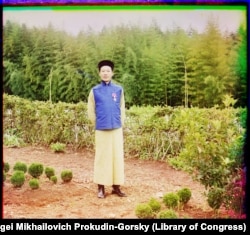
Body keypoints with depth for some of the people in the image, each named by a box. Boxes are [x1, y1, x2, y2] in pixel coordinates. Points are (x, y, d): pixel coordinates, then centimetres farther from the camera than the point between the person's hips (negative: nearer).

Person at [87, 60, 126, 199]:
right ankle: (101, 188, 11)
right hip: (101, 130, -2)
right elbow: (91, 111, 6)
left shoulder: (119, 89, 5)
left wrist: (120, 123, 7)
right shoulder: (95, 91, 1)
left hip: (116, 129, 2)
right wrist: (98, 124, 5)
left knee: (117, 157, 5)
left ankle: (116, 187, 15)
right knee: (102, 158, 3)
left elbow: (122, 109, 11)